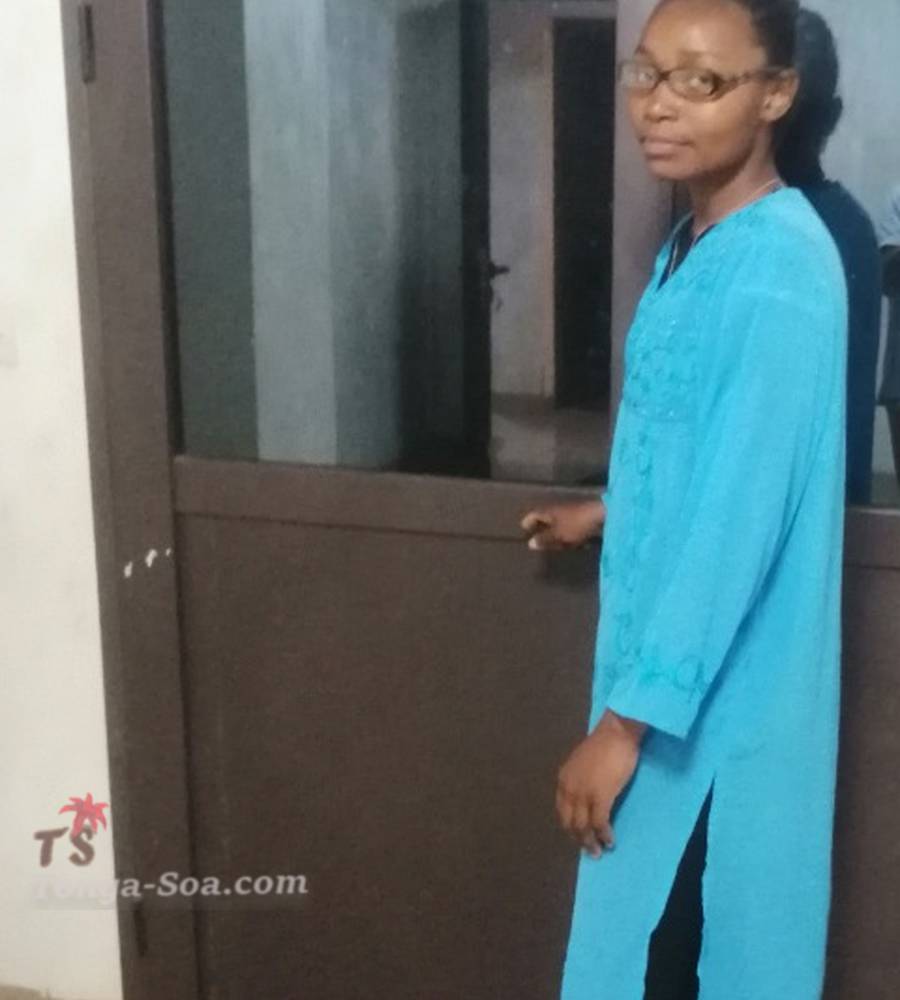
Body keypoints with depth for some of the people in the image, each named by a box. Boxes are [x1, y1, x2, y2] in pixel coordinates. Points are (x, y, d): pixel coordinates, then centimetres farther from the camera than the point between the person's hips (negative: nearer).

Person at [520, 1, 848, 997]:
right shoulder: (695, 241, 5)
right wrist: (607, 510, 34)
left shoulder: (781, 268, -23)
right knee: (632, 919, 22)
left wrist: (626, 718, -24)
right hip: (667, 653, 9)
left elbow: (739, 516, -26)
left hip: (729, 685, -9)